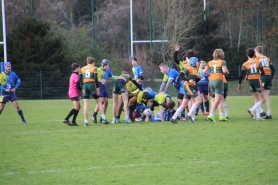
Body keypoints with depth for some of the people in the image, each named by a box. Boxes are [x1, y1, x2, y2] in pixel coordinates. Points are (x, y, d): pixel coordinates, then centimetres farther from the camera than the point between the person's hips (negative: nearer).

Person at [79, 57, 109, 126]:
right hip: (92, 85, -3)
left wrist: (82, 88, 14)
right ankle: (103, 118, 2)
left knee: (86, 104, 2)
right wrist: (97, 88, -5)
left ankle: (86, 122, -3)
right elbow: (95, 79, -7)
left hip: (85, 85, 3)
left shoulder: (82, 69, 13)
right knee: (99, 102, 10)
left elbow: (79, 79, 6)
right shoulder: (94, 68, 3)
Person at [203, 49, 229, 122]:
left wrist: (211, 75, 14)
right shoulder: (222, 62, -2)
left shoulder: (210, 62, 11)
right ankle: (211, 115, -19)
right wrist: (227, 72, 5)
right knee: (217, 99, -5)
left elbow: (205, 71, 2)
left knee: (221, 98, 16)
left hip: (211, 80, 6)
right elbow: (225, 71, -16)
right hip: (218, 80, -6)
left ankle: (222, 115, 13)